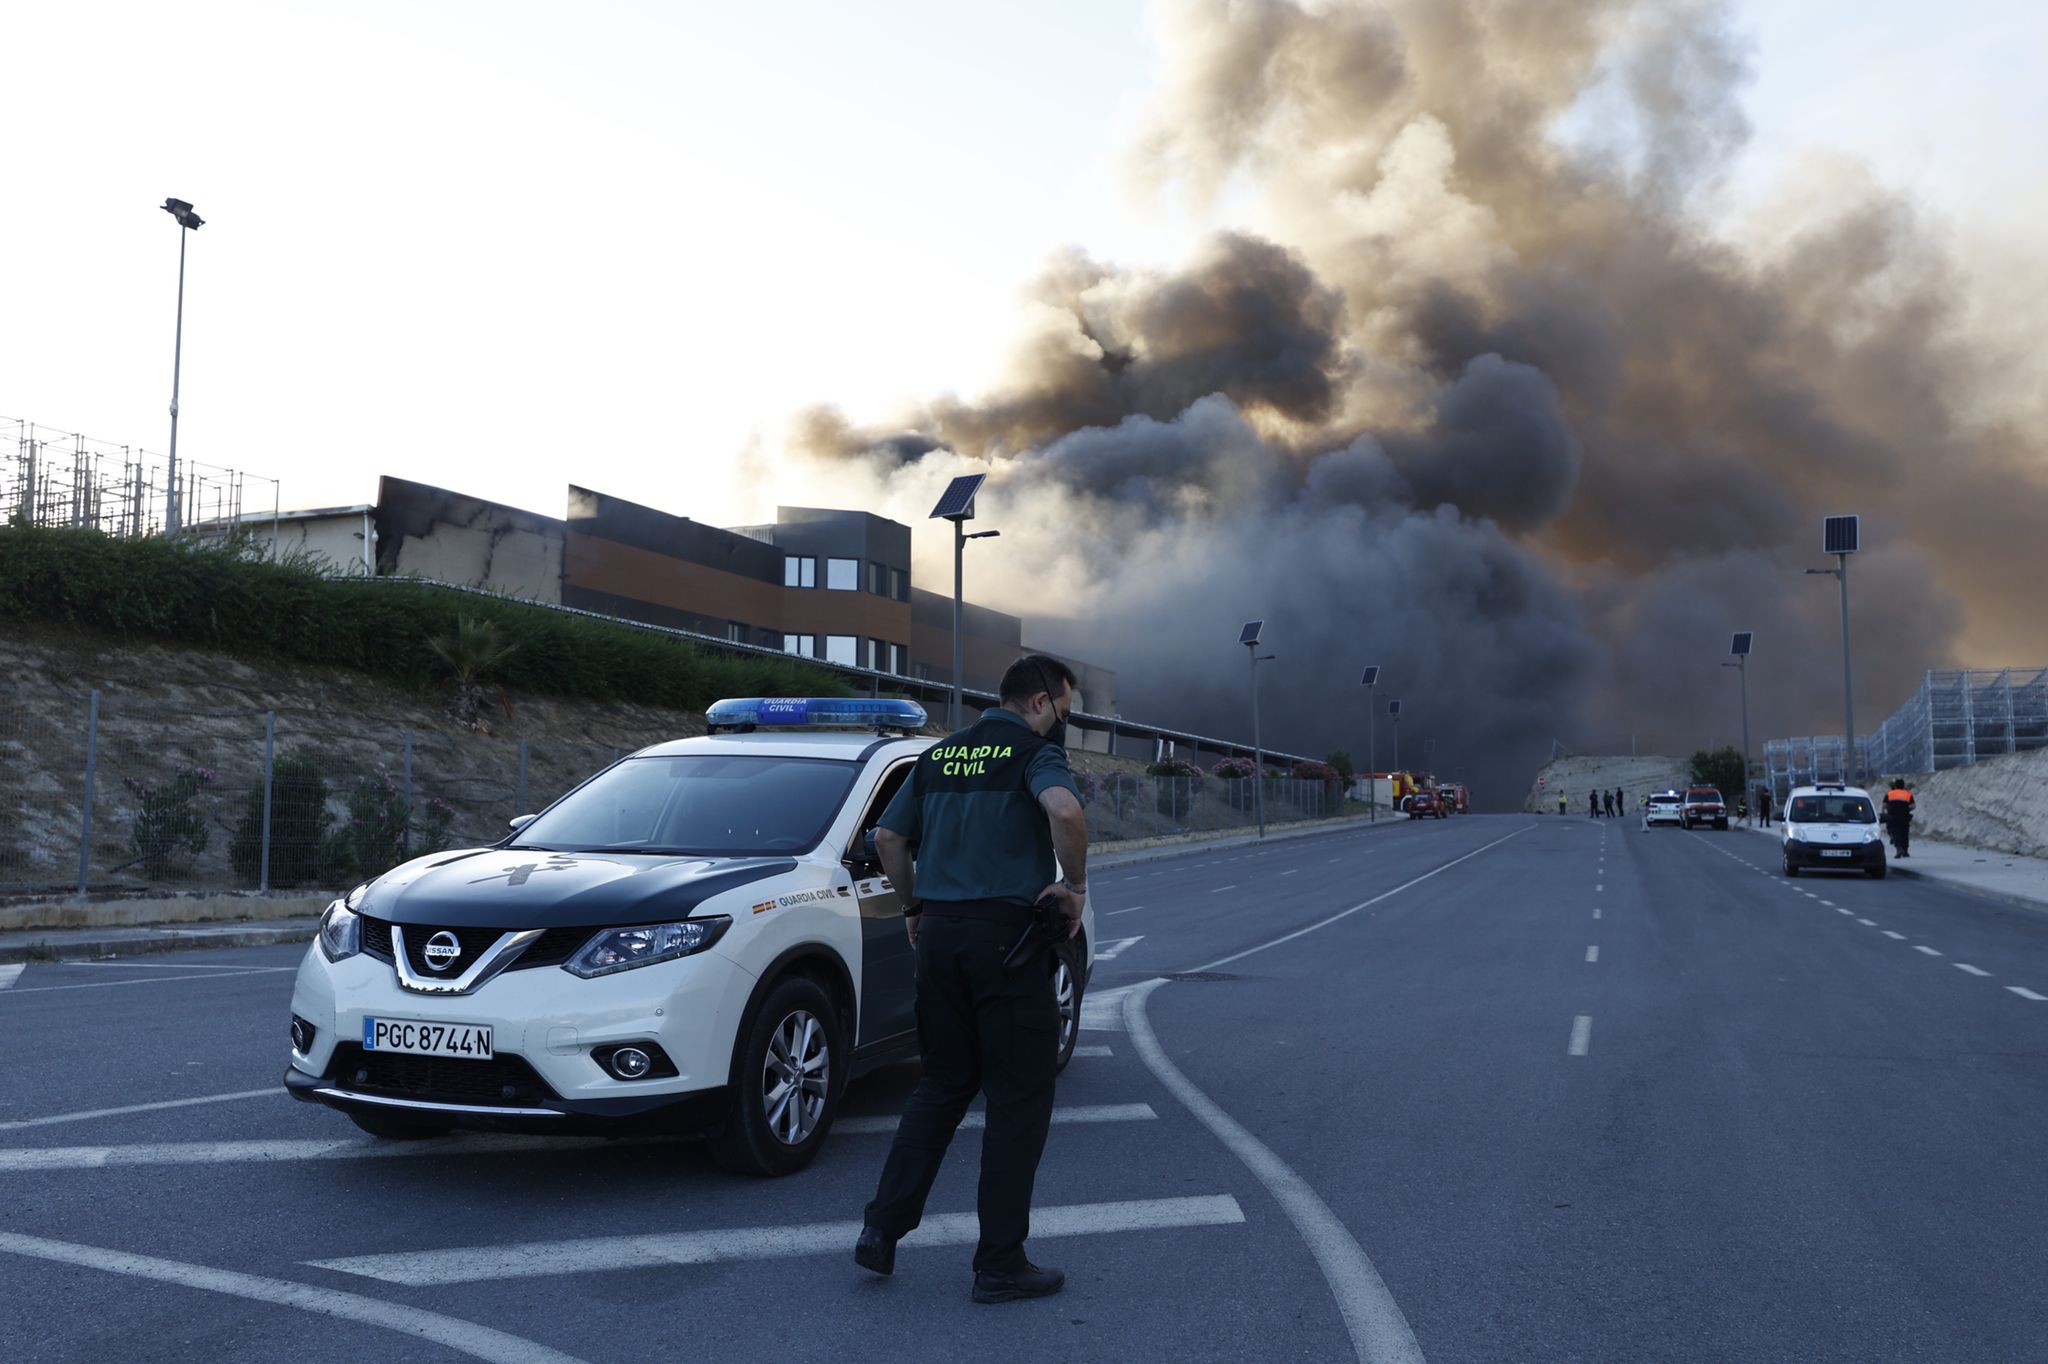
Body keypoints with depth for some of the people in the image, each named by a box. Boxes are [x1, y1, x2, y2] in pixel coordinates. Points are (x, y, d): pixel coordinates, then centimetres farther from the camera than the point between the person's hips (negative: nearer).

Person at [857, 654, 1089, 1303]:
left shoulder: (941, 754, 15)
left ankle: (882, 1227, 14)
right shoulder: (1036, 751, -6)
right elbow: (1064, 809, -27)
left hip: (939, 934, 7)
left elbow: (887, 838, 15)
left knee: (942, 1085, 19)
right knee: (1019, 1097, 3)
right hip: (1005, 934, -6)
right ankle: (1001, 1265, 8)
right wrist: (1074, 885, -14)